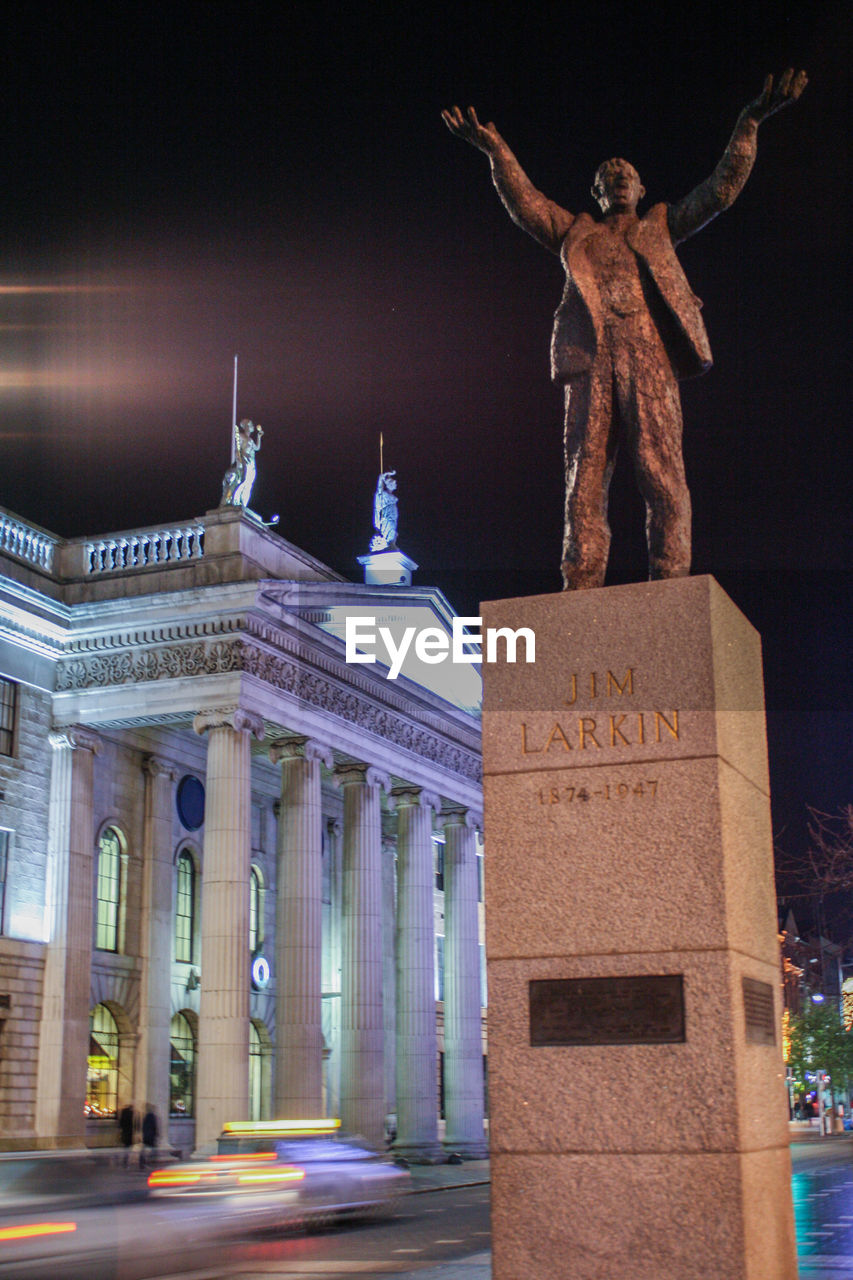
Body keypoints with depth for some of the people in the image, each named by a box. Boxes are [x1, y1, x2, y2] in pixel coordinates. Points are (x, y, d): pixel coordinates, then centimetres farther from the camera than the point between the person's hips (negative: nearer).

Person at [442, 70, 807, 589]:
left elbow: (721, 189, 20)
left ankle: (671, 586, -12)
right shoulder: (575, 232, 28)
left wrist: (750, 122, 12)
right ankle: (581, 593, -9)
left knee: (663, 473, -11)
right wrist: (495, 149, 5)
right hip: (591, 361, 1)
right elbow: (525, 202, 17)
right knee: (585, 479, -6)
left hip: (650, 357, -1)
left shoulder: (661, 226, 27)